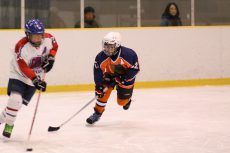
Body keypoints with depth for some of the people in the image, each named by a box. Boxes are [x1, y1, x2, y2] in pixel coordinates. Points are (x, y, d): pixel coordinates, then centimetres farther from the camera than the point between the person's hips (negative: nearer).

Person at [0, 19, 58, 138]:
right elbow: (23, 68, -30)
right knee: (15, 99, -23)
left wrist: (51, 57, -9)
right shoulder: (21, 47, -30)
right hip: (18, 75, -5)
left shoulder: (48, 39, -15)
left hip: (36, 76, 5)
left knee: (21, 102, 2)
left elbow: (54, 46, 9)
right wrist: (35, 80, -38)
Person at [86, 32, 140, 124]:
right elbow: (98, 72, -18)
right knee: (104, 91, -19)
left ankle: (127, 99, 42)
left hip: (126, 76, -2)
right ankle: (97, 113, -3)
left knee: (122, 102, 3)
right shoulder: (101, 57, -27)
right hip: (110, 75, 2)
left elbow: (135, 68, -25)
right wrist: (98, 86, -23)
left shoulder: (128, 54, -35)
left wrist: (123, 79, -30)